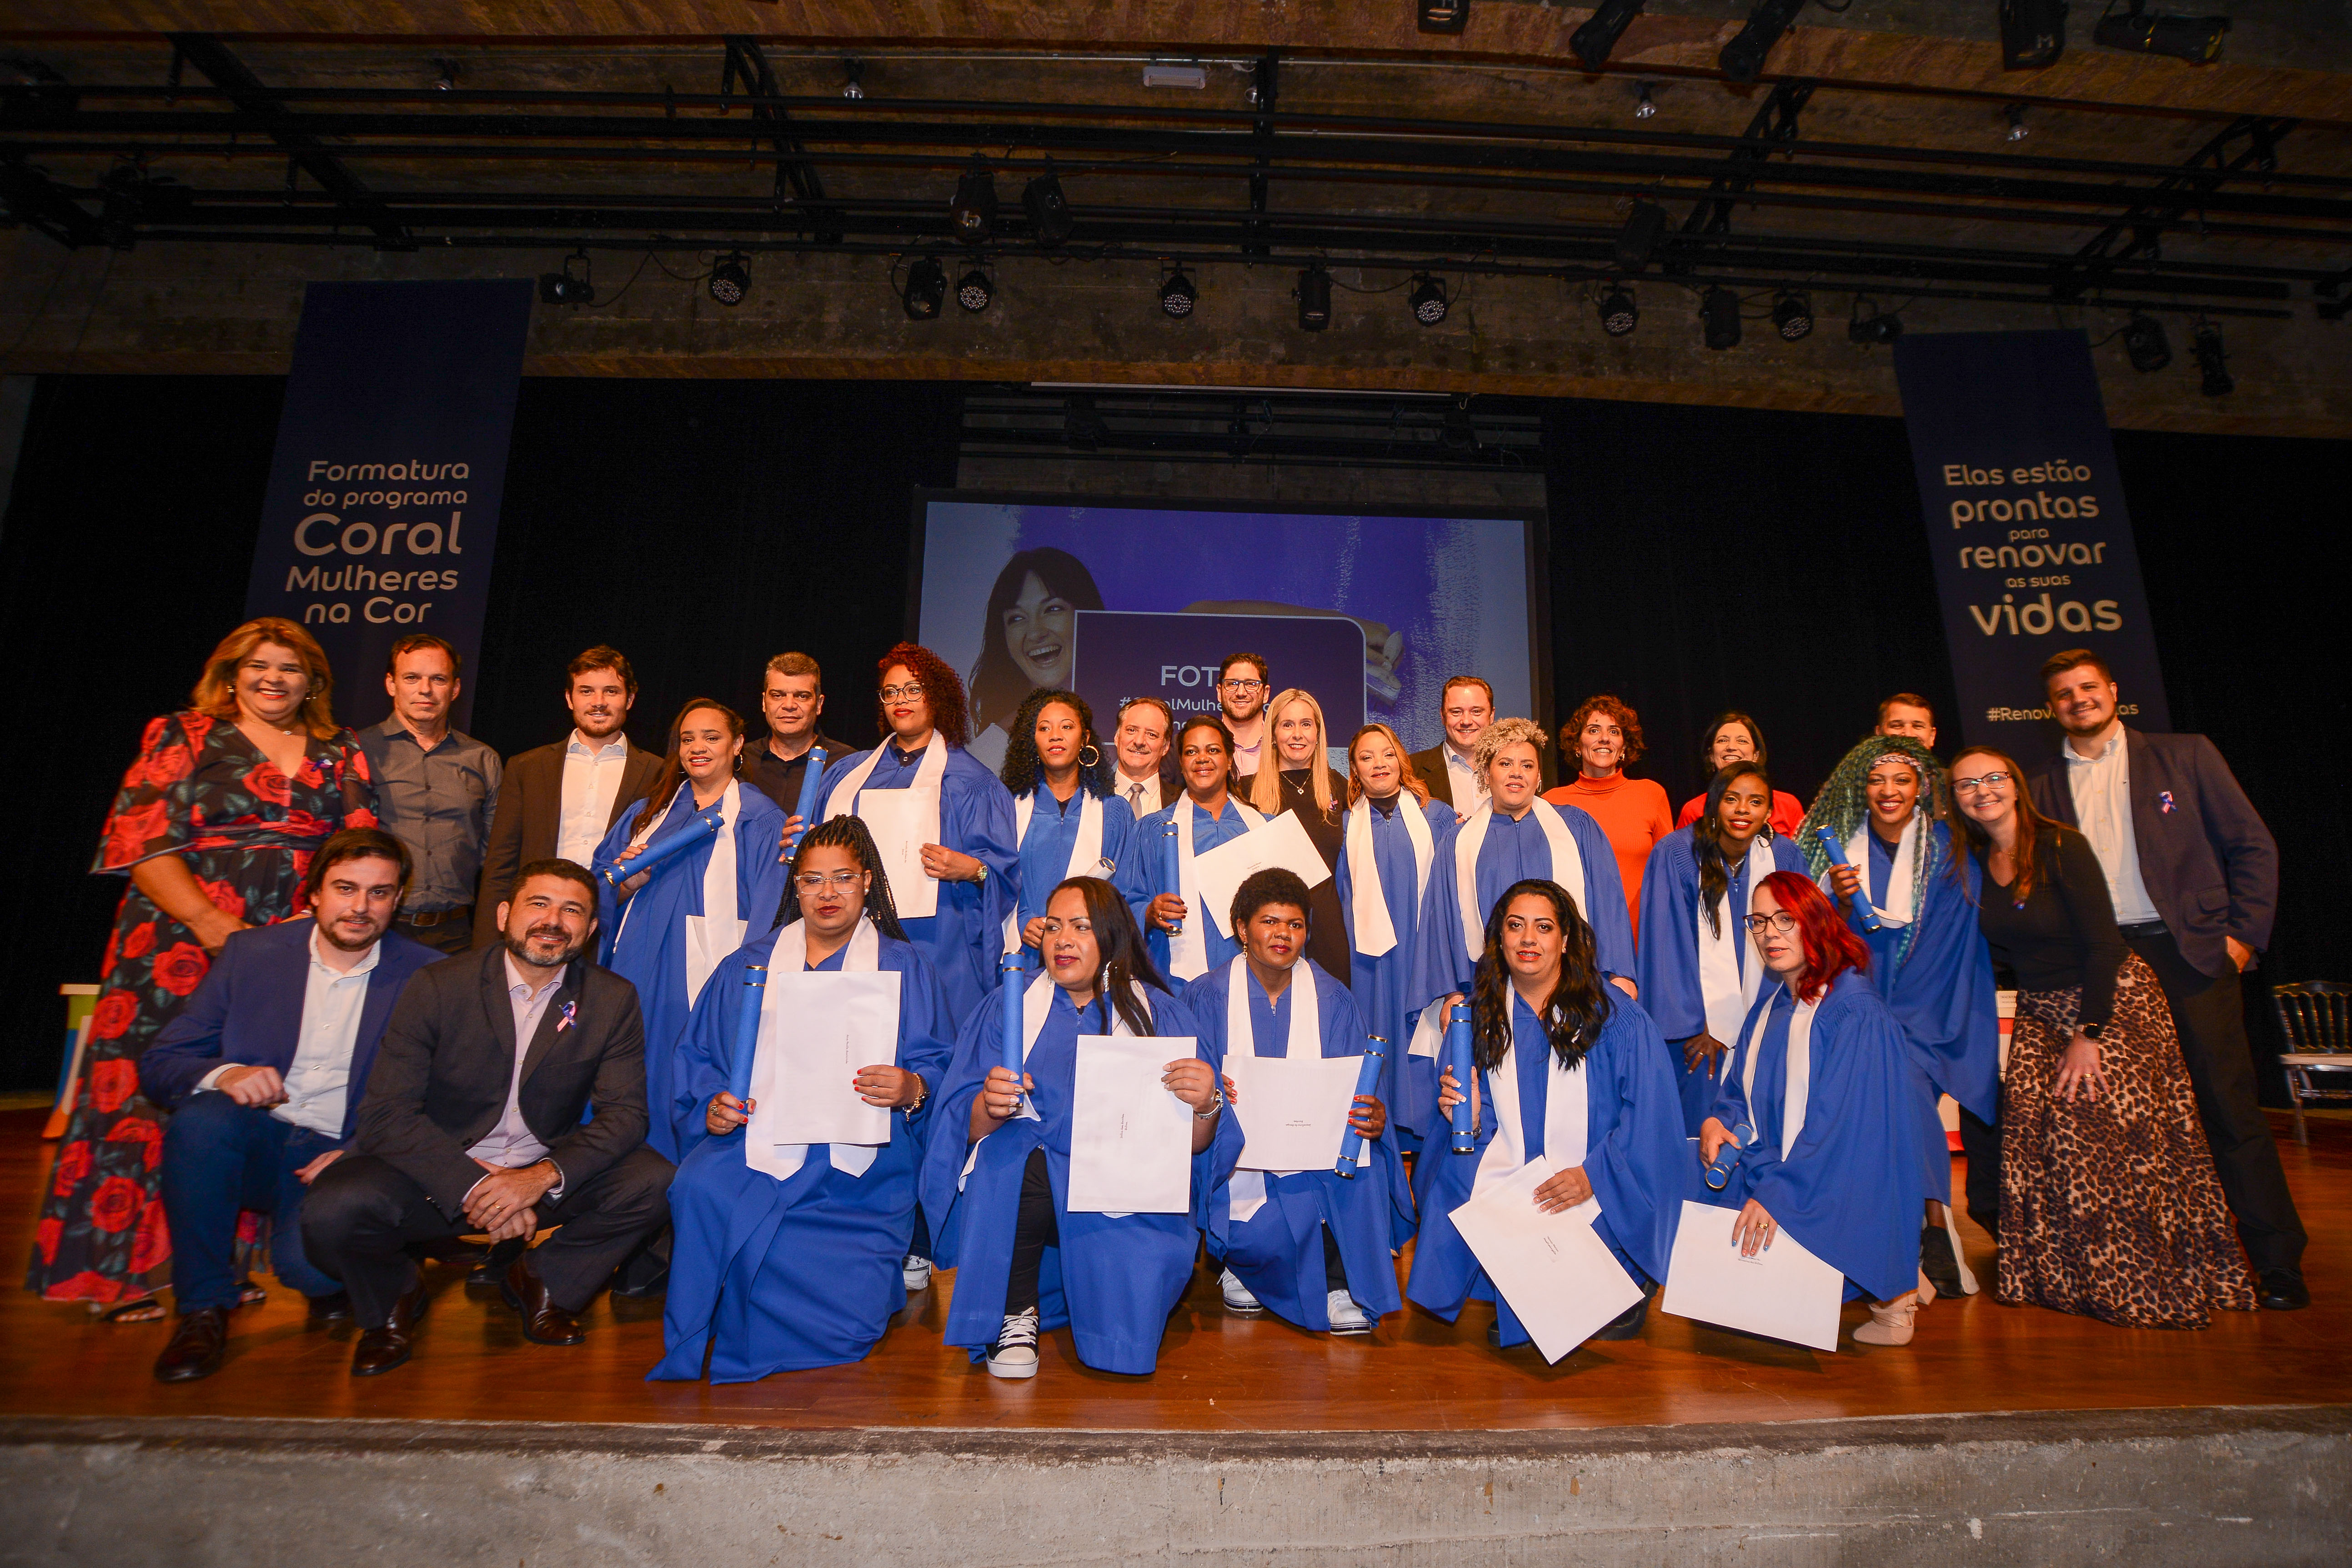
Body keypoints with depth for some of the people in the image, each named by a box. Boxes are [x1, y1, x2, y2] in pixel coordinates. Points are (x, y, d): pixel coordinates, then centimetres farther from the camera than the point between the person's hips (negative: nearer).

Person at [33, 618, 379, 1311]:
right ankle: (126, 1272, 10)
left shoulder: (340, 756, 14)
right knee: (153, 1092, -1)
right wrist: (218, 929, -14)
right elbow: (142, 840, -4)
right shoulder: (185, 737, 5)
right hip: (183, 946, -2)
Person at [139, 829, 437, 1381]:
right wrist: (223, 1075, -22)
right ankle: (203, 1309, -10)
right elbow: (158, 1065, 1)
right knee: (201, 1117, -30)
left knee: (308, 1262, -31)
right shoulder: (251, 952, 3)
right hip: (255, 1146, 3)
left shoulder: (427, 974, -3)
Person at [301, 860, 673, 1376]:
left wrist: (544, 1176, -25)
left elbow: (624, 1113, -8)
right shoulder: (436, 989, -9)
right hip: (441, 1175, -1)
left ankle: (540, 1284, 6)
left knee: (654, 1183, -23)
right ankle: (392, 1302, 7)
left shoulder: (614, 1000, -5)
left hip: (545, 1178, 1)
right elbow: (387, 1114, -14)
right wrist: (473, 1185, -26)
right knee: (334, 1209, -29)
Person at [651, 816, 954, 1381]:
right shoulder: (747, 966, 18)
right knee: (702, 1190, -33)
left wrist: (912, 1090, -20)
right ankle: (688, 1364, -8)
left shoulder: (905, 968, 11)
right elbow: (700, 1060, 13)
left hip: (861, 1170, -1)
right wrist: (712, 1108, -9)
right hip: (758, 1140, 1)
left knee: (849, 1313, -21)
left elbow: (941, 1067, 3)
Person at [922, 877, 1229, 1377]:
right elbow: (964, 1126, 2)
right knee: (1013, 1155, -31)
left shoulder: (1161, 1013, 9)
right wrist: (990, 1107, -21)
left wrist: (1205, 1106, -21)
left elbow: (1193, 1146, 1)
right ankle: (1015, 1314, -11)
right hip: (1015, 1187, 0)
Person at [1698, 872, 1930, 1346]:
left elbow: (1842, 1121, -21)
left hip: (1839, 1196, -8)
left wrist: (1779, 1193, -27)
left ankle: (1893, 1289, 5)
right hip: (1767, 1171, 8)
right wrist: (1719, 1121, -9)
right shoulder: (1767, 1008, 9)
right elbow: (1741, 1091, 14)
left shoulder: (1857, 1013, -14)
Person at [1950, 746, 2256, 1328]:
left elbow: (2103, 943, -18)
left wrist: (2088, 1036, -18)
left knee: (2113, 1136, -9)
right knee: (2039, 1136, -4)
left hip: (2112, 1000, -5)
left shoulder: (2060, 846, -16)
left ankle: (2149, 1284, 8)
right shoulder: (1975, 862, 1)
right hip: (2040, 1013, 5)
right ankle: (2075, 1279, 10)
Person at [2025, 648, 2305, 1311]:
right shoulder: (2043, 787, 10)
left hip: (2187, 951, -1)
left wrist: (2243, 935, -1)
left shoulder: (2185, 756, 7)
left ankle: (2278, 1263, 10)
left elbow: (2253, 847, 7)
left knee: (2229, 1106, -1)